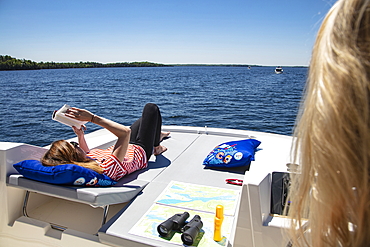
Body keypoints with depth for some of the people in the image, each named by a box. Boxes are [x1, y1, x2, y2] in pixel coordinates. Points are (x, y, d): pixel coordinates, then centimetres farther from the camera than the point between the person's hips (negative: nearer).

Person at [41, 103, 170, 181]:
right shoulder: (107, 168, -50)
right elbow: (126, 132, -51)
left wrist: (80, 136, -15)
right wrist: (92, 118, -48)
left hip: (127, 147, 7)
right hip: (141, 150, -6)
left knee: (145, 118, 28)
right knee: (151, 108, 9)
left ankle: (158, 135, 62)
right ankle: (157, 147, 34)